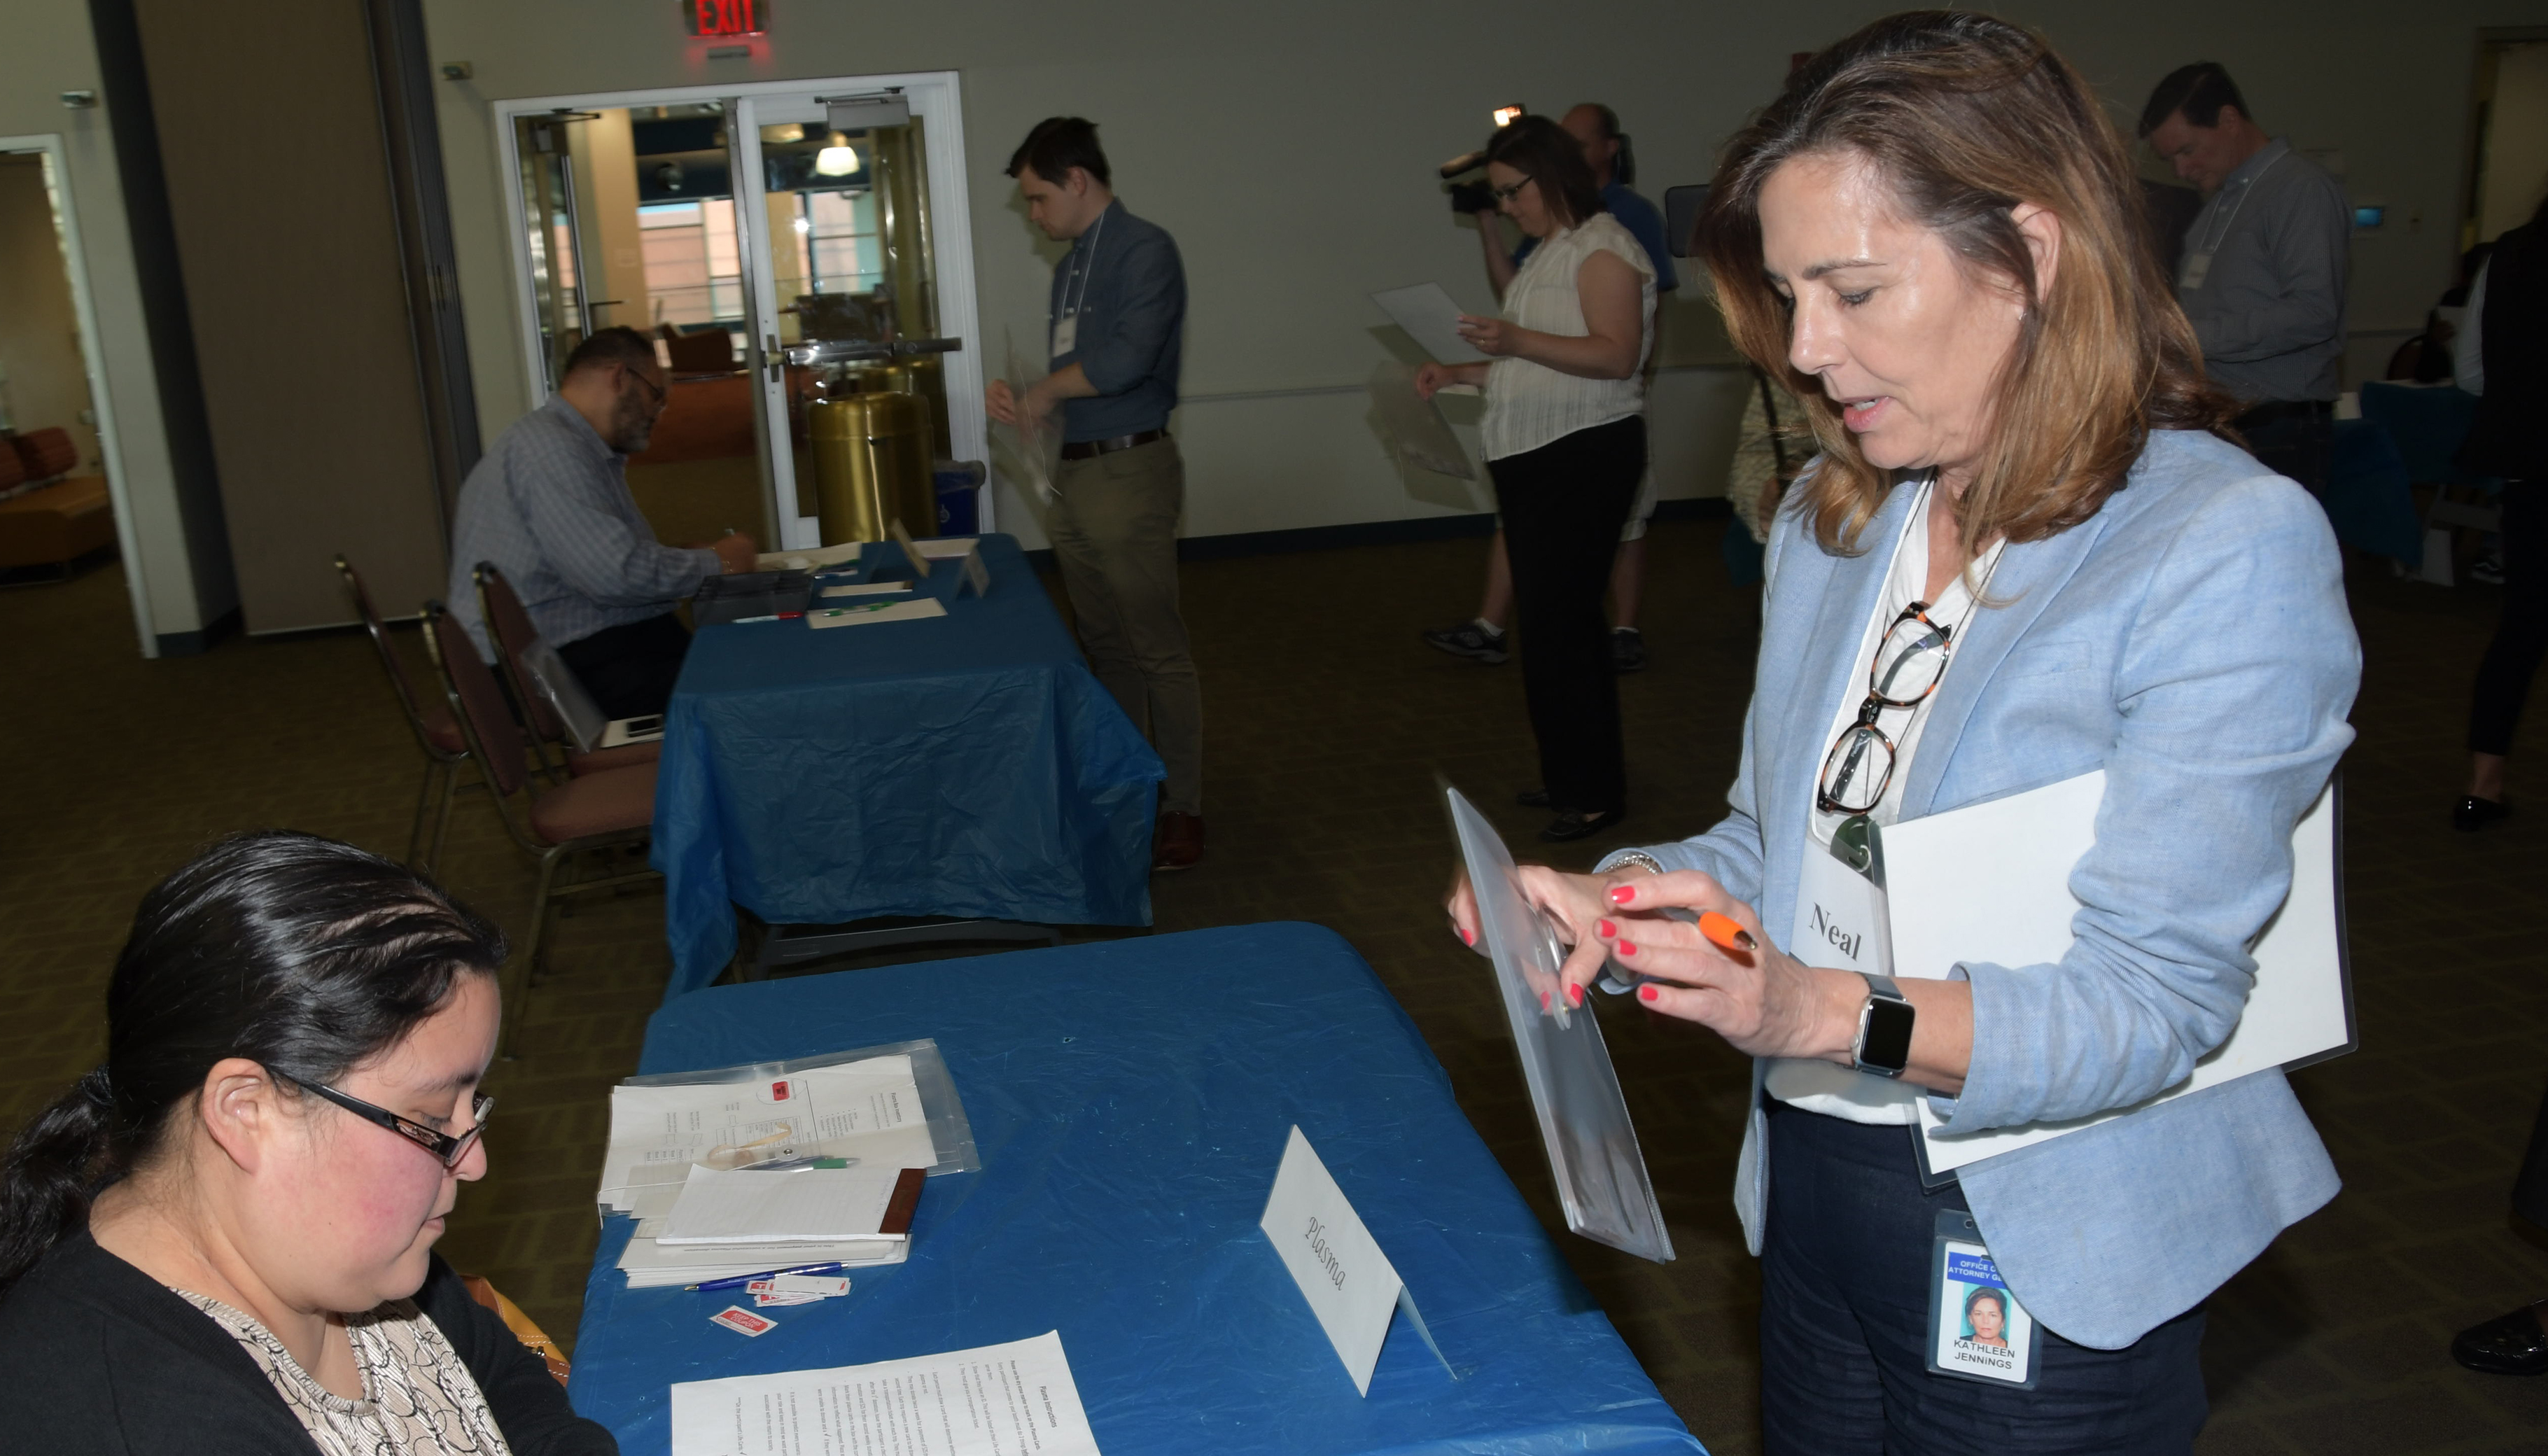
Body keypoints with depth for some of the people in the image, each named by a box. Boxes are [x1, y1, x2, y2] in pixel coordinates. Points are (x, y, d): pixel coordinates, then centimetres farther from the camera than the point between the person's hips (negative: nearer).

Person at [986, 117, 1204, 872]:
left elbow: (1128, 357, -24)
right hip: (1076, 473, 9)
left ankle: (1182, 811, 4)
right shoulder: (1071, 267, 17)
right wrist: (1025, 401, 2)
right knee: (1106, 646, 15)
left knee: (1156, 650, -4)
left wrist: (1044, 391, -10)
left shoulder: (1144, 250, -10)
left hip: (1128, 471, -9)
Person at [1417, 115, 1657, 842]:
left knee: (1560, 619, -10)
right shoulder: (1547, 254, 20)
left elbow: (1615, 354, -20)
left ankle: (1594, 791, 0)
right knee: (1547, 616, 12)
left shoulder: (1602, 246, -8)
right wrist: (1461, 373, 14)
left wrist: (1518, 340, -27)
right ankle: (1568, 775, 22)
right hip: (1533, 456, 10)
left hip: (1585, 455, -10)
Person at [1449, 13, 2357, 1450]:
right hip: (1815, 1196, 6)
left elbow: (2154, 997, -23)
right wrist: (1612, 906, -11)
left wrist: (1825, 1010, -37)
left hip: (2047, 1264, -6)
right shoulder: (1833, 521, 3)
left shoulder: (2232, 549, -19)